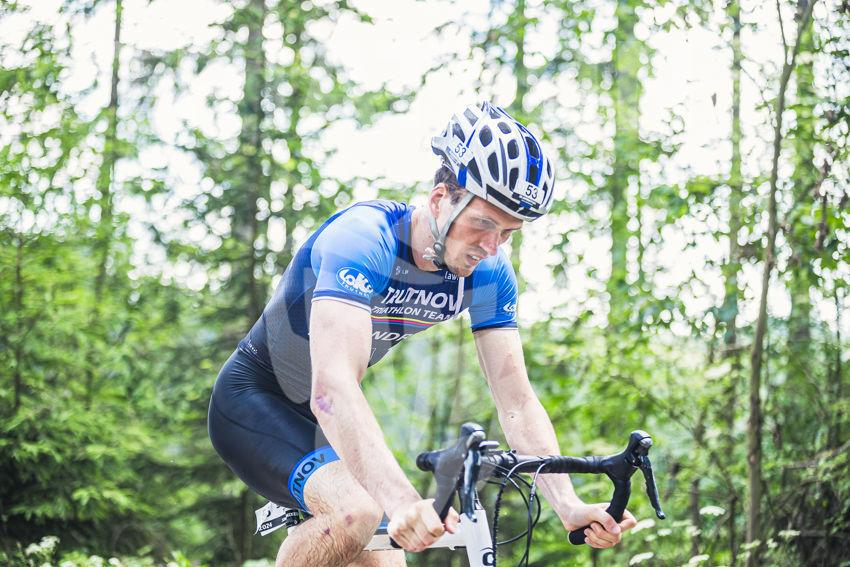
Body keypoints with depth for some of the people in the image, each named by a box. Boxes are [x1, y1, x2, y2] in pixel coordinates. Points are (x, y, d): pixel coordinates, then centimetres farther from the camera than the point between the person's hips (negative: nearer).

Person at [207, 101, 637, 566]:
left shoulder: (488, 273, -12)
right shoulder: (364, 239, -32)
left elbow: (516, 401, -13)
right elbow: (334, 388, -44)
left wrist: (569, 507, -28)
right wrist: (402, 501, -56)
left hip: (319, 421, 7)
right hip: (251, 403, -7)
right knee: (356, 514, -32)